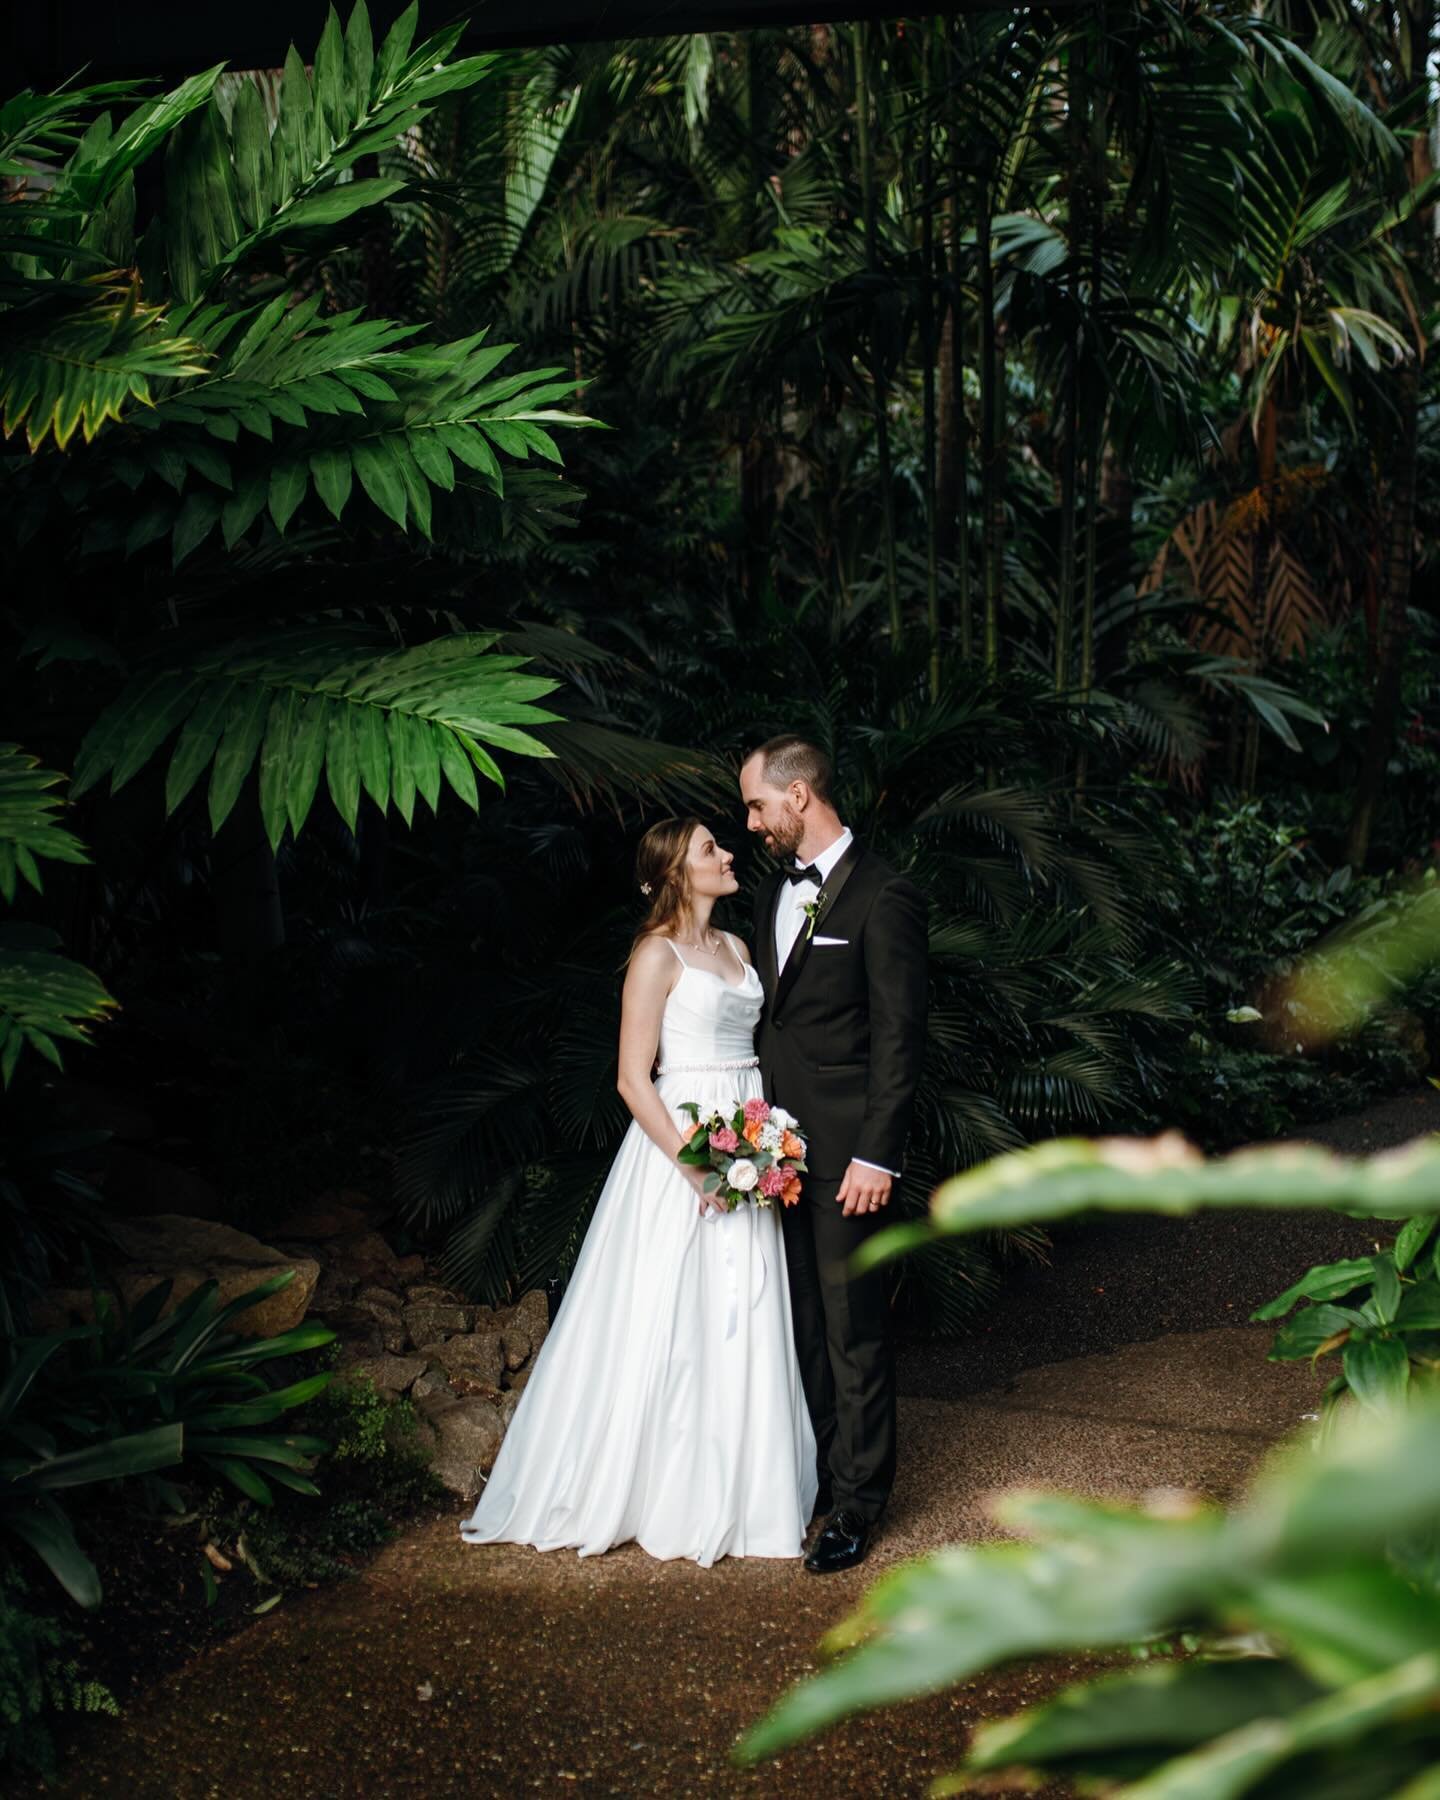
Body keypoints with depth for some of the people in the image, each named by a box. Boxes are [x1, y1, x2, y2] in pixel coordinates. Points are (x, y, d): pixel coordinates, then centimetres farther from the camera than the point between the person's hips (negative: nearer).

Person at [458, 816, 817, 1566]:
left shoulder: (735, 948, 14)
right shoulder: (657, 954, -8)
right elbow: (634, 1079, -12)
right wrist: (693, 1162, -18)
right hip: (680, 1145, -7)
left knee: (743, 1326, 10)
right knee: (669, 1324, -1)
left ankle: (733, 1489, 20)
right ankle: (666, 1498, 10)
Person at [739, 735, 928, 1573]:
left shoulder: (884, 897, -11)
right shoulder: (775, 891, 14)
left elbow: (898, 1037, -14)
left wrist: (876, 1156, -17)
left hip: (846, 1152, -7)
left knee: (854, 1329, 1)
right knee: (801, 1322, 14)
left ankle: (859, 1499, 11)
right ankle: (815, 1473, 25)